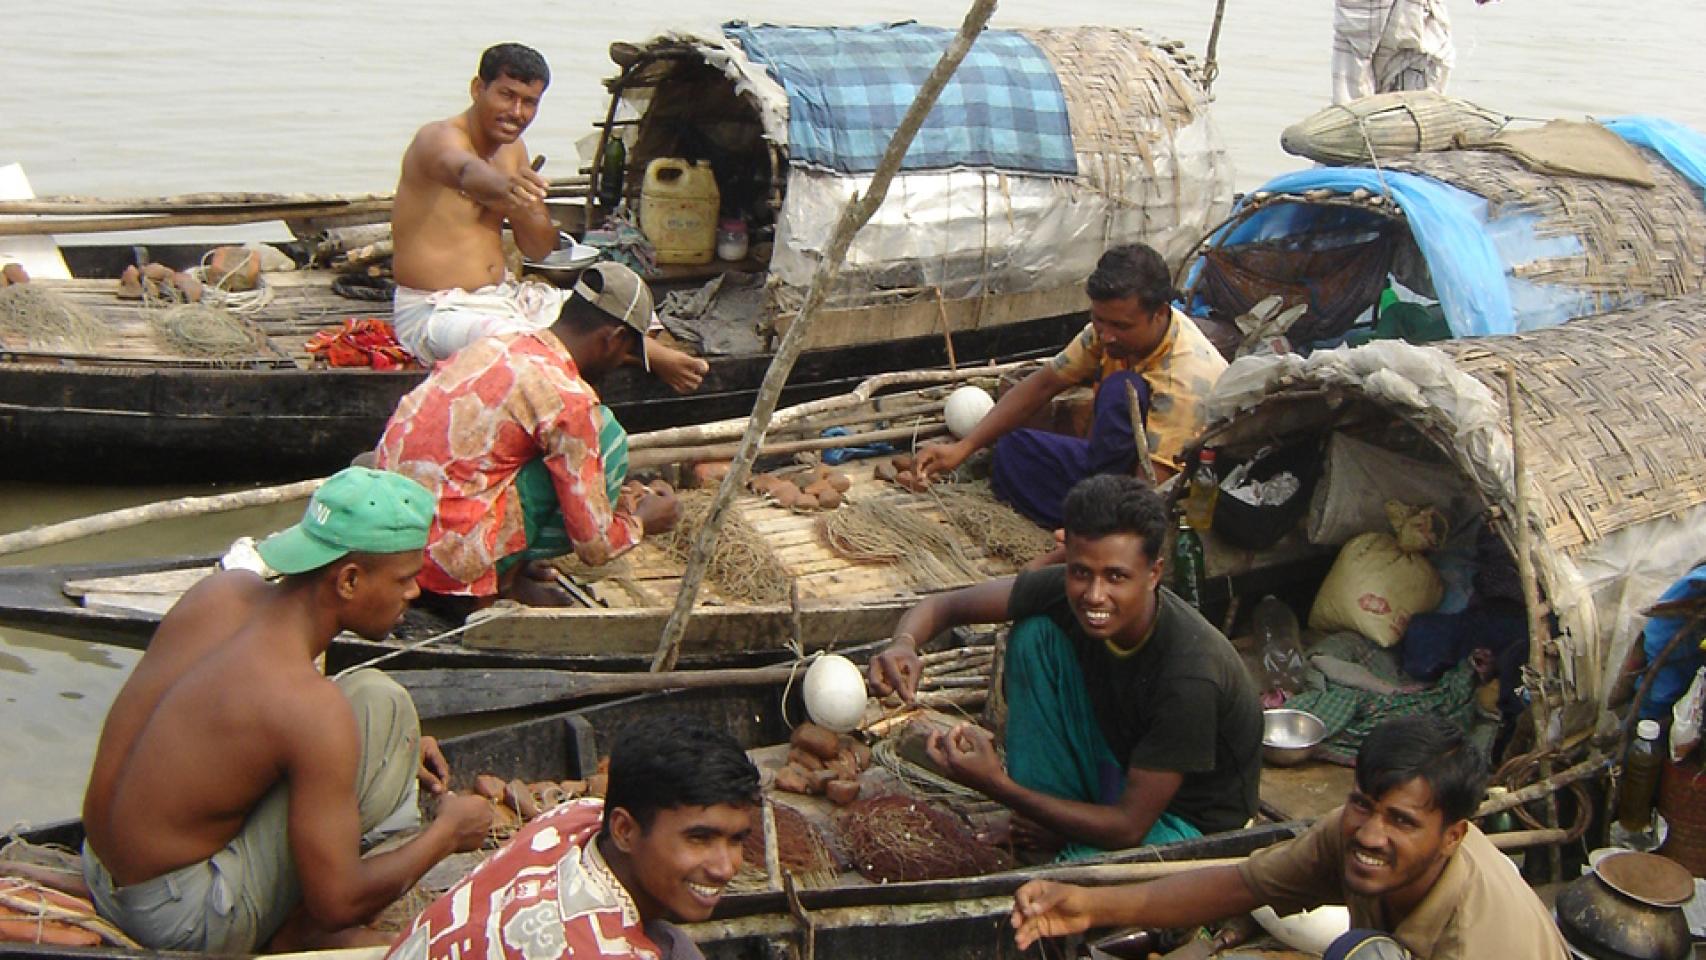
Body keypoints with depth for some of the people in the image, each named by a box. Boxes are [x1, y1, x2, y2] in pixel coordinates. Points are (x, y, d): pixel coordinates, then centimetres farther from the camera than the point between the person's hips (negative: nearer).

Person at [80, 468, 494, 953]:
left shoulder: (223, 590, -4)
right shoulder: (310, 706, -25)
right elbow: (338, 904, -20)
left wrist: (386, 750, 13)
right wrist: (446, 833, -3)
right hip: (184, 923, -8)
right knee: (379, 701, -12)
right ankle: (296, 933, 0)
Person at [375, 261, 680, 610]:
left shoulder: (496, 343, 11)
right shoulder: (569, 399, -14)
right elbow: (594, 546, -9)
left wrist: (618, 500, 34)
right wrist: (640, 521, 14)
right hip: (448, 556, -8)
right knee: (606, 437, -6)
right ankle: (499, 580, 1)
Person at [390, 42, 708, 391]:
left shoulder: (512, 149, 9)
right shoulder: (439, 138, -15)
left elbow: (541, 248, 8)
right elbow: (466, 172, -43)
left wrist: (525, 209, -15)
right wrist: (504, 187, -67)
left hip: (503, 295, 9)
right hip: (438, 311, -9)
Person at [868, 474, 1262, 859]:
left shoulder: (1190, 675, -35)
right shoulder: (1067, 589, -18)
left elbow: (1129, 828, -29)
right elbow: (945, 605, -8)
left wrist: (996, 785, -32)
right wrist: (904, 644, -33)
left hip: (1191, 819, -6)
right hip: (1116, 767, 7)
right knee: (1033, 636, -14)